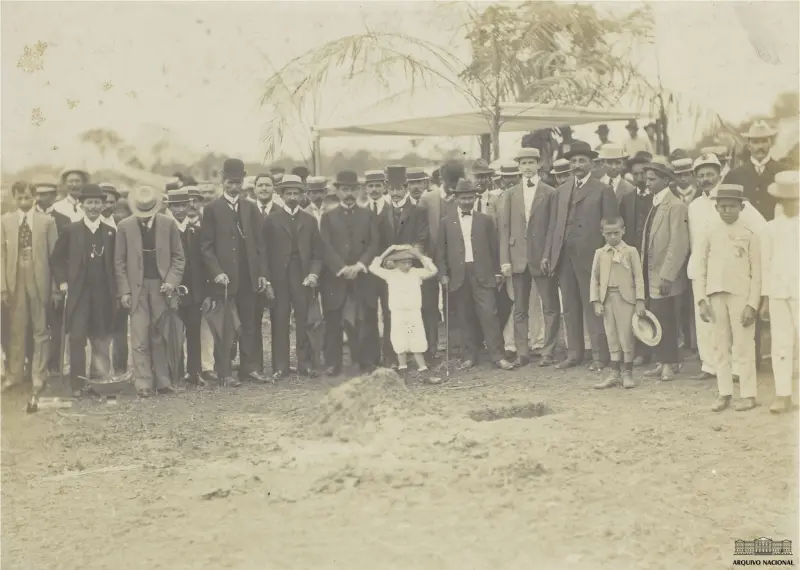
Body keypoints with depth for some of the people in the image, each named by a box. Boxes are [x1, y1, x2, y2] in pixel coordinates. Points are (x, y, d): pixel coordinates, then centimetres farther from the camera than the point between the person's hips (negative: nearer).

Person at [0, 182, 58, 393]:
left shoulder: (47, 221, 1)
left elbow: (54, 254, 0)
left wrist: (56, 285, -6)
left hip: (38, 280, -1)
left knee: (40, 330, 5)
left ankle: (38, 375, 13)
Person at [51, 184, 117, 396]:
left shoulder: (110, 232, 8)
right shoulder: (70, 231, 4)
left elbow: (116, 263, 11)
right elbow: (56, 259, 9)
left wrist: (116, 289, 3)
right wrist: (62, 281, -1)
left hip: (103, 294, 2)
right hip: (78, 293, -1)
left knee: (102, 339, 6)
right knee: (77, 338, -5)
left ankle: (99, 380, 16)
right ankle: (77, 384, -1)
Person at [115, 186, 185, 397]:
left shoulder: (168, 224, 2)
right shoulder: (124, 227, 1)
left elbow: (178, 257, 5)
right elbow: (119, 262, 3)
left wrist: (172, 281, -8)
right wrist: (124, 291, -4)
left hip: (161, 286, 1)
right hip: (137, 287, -1)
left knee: (161, 336, 3)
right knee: (140, 339, -4)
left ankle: (162, 381, 9)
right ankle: (143, 383, 0)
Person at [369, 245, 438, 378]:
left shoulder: (417, 273, 3)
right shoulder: (390, 274, 2)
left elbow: (433, 271, -8)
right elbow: (372, 268, -3)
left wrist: (420, 256, -9)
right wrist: (385, 254, -3)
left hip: (415, 312, 0)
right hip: (397, 313, 0)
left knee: (417, 342, 2)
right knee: (400, 343, 3)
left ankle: (422, 370, 4)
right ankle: (402, 370, 10)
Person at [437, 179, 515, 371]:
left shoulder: (485, 220, 8)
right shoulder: (446, 222, 8)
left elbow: (494, 248, 9)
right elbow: (441, 251, 7)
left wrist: (497, 272, 5)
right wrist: (443, 274, -1)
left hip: (482, 274, -1)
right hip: (458, 275, 1)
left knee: (489, 314, -6)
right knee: (464, 318, 4)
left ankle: (497, 356, -3)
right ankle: (470, 356, 13)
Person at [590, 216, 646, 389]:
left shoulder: (631, 251, 0)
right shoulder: (600, 253, 7)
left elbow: (638, 277, -2)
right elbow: (595, 278, 7)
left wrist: (640, 301, -8)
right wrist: (596, 302, -1)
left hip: (626, 298, -3)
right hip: (607, 299, 3)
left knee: (626, 336, 0)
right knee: (612, 336, 7)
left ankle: (627, 373, 10)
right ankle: (614, 374, 13)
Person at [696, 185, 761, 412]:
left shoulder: (749, 236, 0)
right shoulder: (711, 236, 7)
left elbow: (757, 274, -2)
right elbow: (702, 270, 8)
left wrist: (752, 305, -9)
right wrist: (702, 300, 0)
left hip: (740, 297, -3)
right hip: (717, 296, 3)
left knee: (743, 347, -1)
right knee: (723, 347, 8)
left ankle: (748, 395, 5)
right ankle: (724, 393, 13)